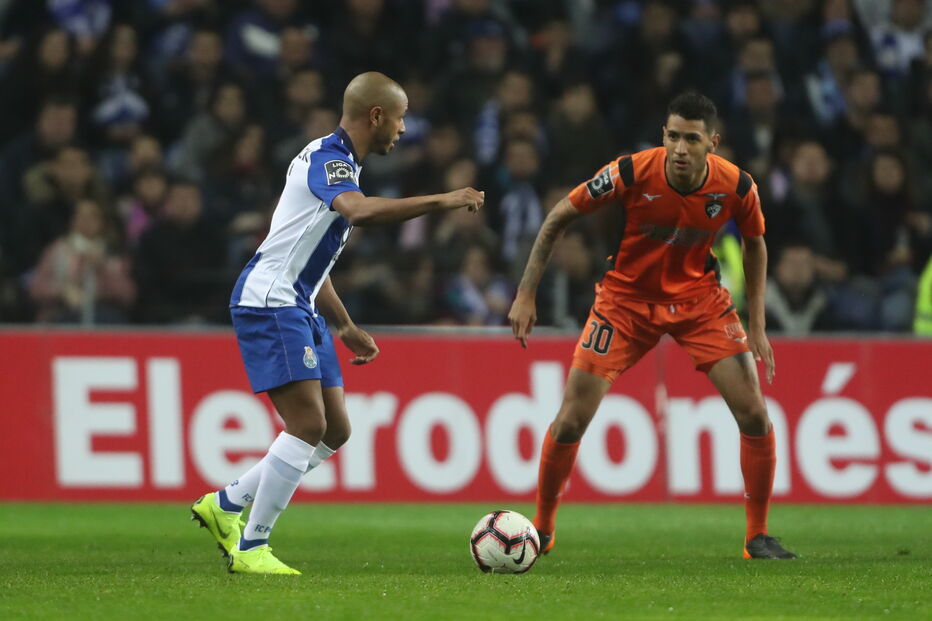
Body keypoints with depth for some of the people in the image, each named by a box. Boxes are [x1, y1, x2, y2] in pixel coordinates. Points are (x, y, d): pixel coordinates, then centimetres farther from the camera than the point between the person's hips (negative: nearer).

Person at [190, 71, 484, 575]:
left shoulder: (336, 162, 19)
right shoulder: (328, 158, -13)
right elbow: (359, 210, -37)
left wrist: (345, 327, 28)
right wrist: (441, 202, -34)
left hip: (298, 307, 10)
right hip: (269, 302, -10)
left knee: (334, 429, 8)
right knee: (308, 424, -15)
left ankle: (224, 505, 17)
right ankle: (250, 548, -9)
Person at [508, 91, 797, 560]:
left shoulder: (736, 187, -19)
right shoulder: (630, 174, -26)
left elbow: (755, 244, 3)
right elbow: (557, 218, -12)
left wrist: (756, 326, -2)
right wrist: (526, 294, -14)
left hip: (698, 298, 2)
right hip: (626, 297, -2)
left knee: (755, 416, -9)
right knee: (571, 420, -8)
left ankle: (757, 536, 8)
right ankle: (541, 528, 14)